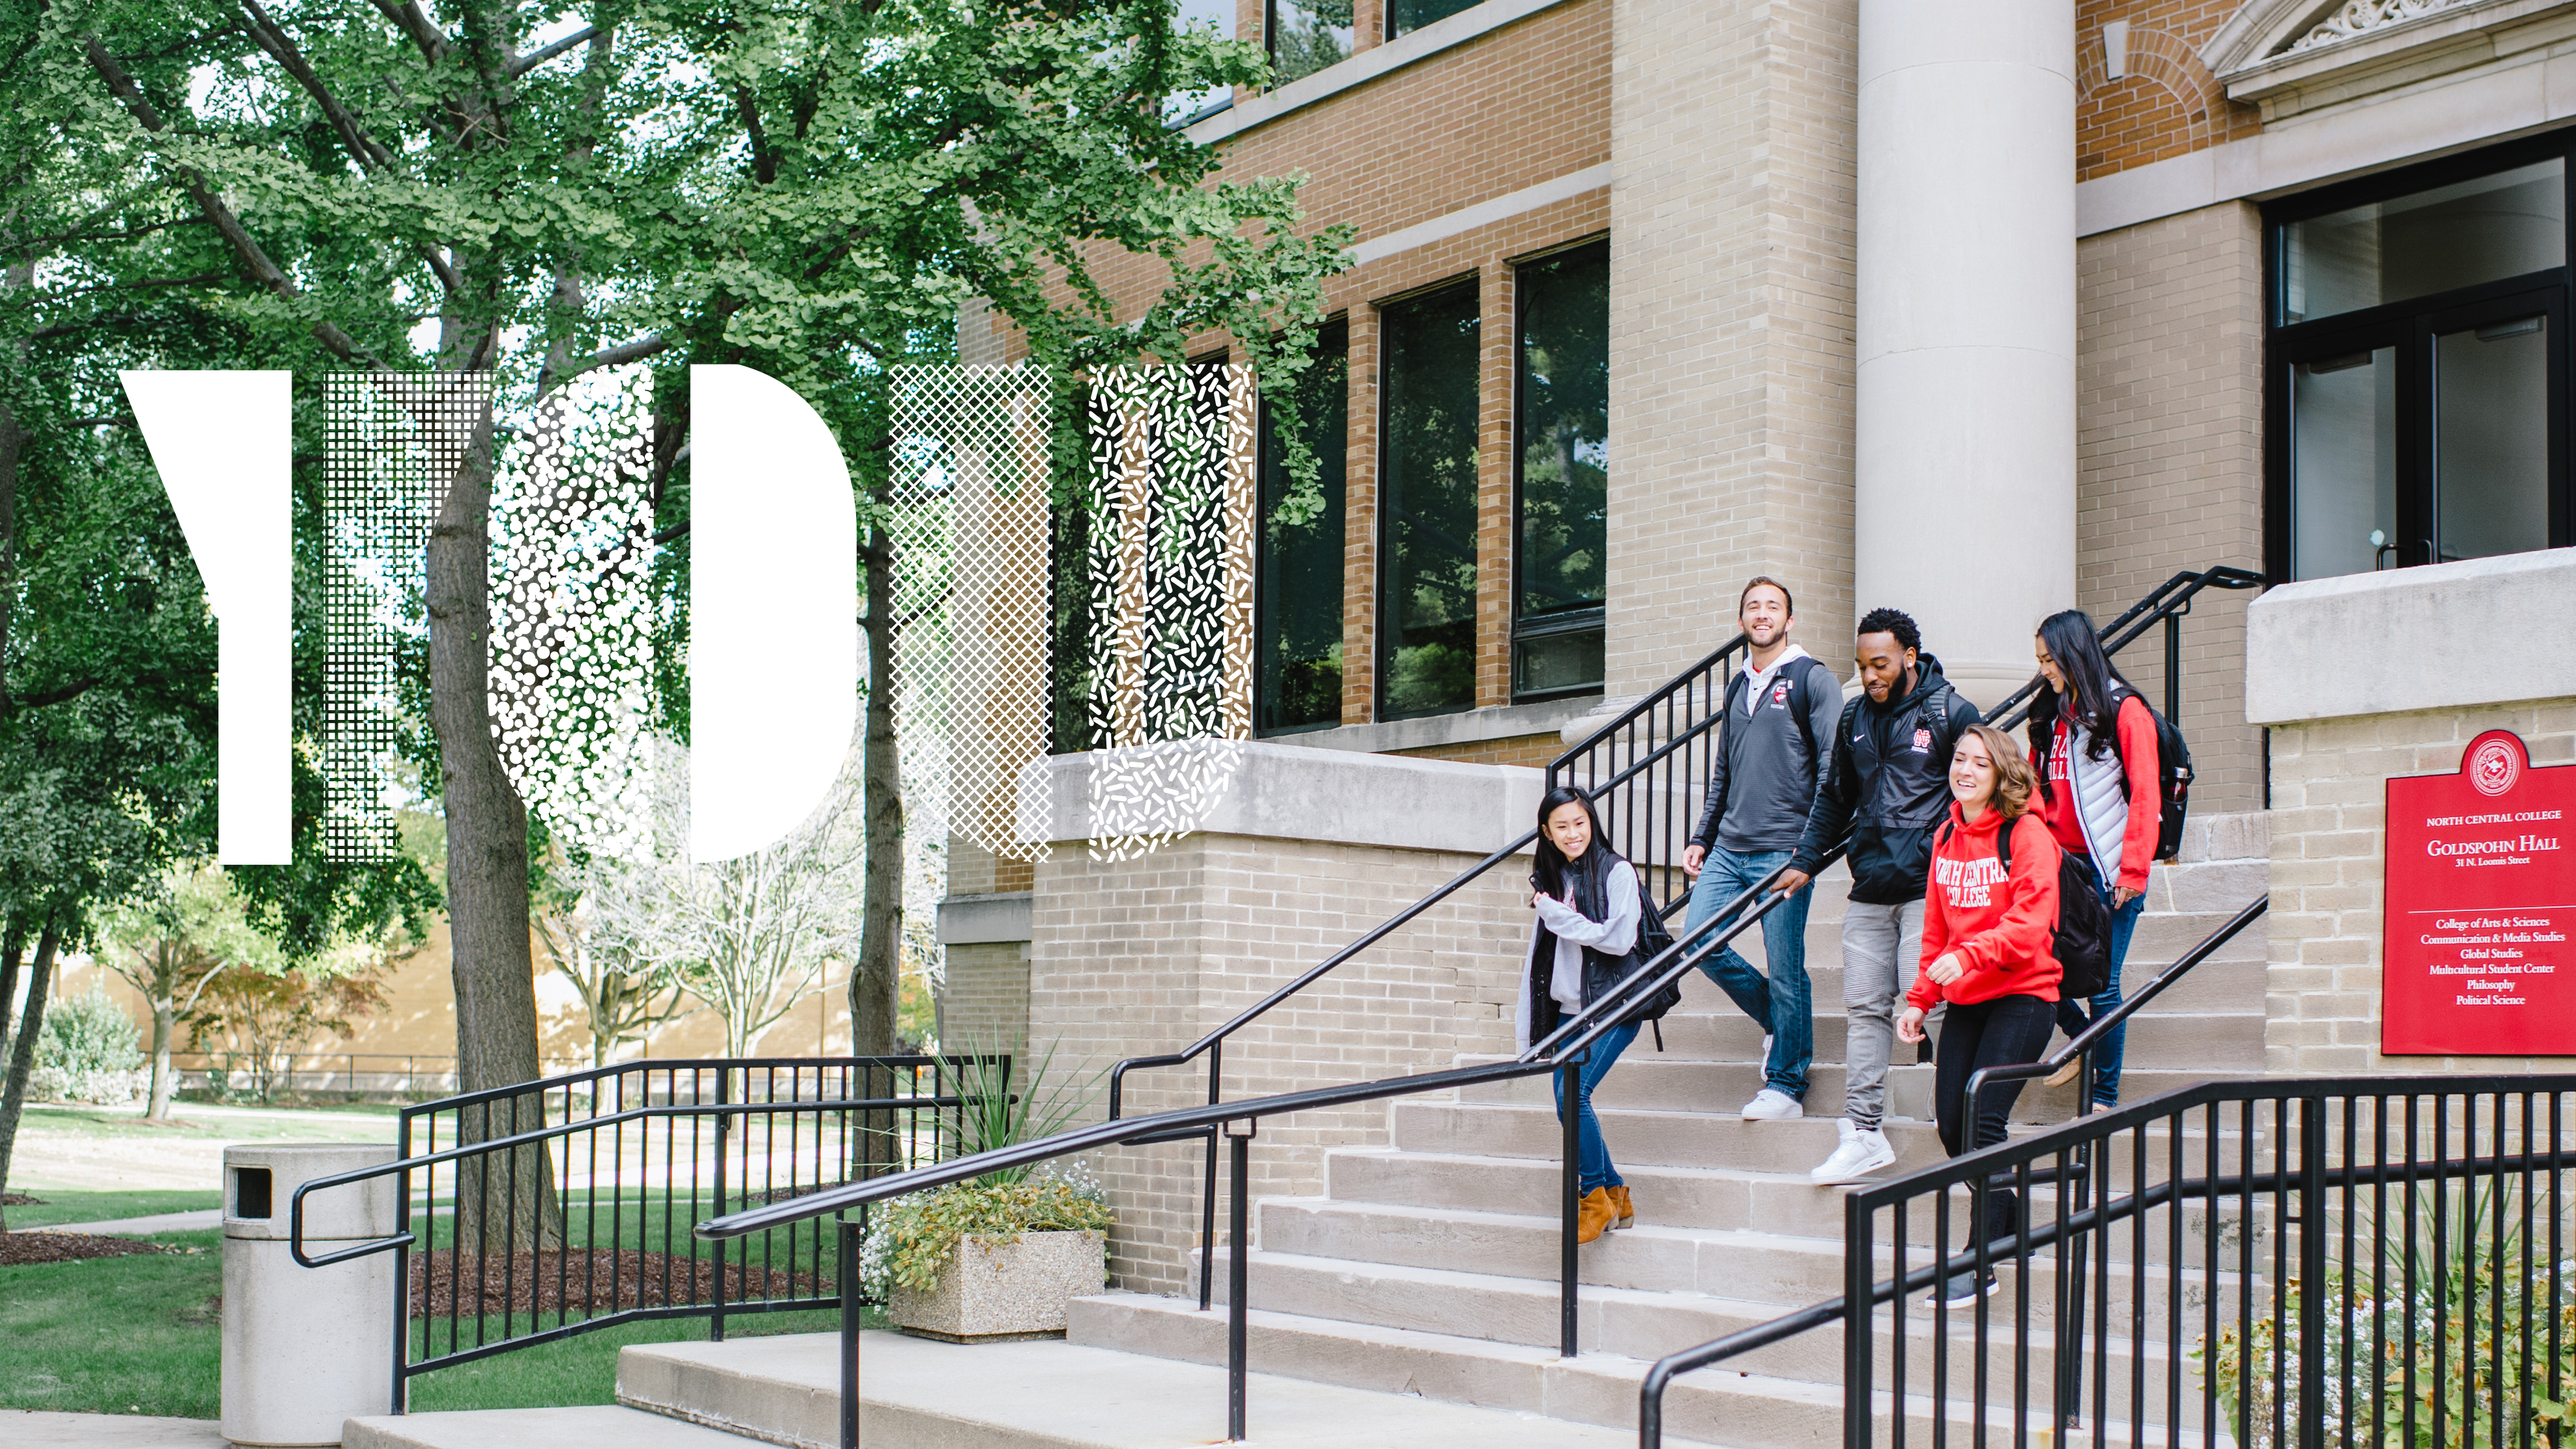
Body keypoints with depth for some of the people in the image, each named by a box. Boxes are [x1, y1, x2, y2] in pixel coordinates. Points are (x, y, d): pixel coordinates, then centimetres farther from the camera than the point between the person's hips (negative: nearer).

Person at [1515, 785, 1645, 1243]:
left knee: (1574, 1092, -18)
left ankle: (1597, 1196, -3)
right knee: (1567, 1104, 1)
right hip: (1567, 1008, 7)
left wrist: (1555, 914, -14)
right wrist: (1530, 1029, 14)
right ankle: (1616, 1196, 15)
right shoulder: (1550, 881, 13)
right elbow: (1539, 954, 17)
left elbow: (1619, 940, -16)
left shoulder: (1617, 872, -5)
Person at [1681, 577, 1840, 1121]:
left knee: (1785, 969, -4)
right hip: (1729, 850, 7)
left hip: (1784, 848, -7)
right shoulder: (1738, 686, 18)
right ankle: (1775, 1020, 20)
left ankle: (1785, 1086, 6)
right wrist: (1701, 839, 17)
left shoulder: (1811, 679, -2)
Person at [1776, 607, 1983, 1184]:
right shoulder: (1854, 718, 15)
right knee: (1864, 1007, 3)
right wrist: (1805, 861, 20)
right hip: (1869, 892, 6)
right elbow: (1835, 797, 26)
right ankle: (1863, 1133, 5)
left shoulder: (1951, 713, -2)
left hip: (1930, 888, -5)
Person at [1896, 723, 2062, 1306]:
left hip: (2022, 995, -7)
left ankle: (1980, 1264, -10)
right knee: (1950, 1121, 3)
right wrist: (1920, 997, 13)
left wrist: (1968, 955, -32)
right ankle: (2009, 1219, 29)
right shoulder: (1947, 836, 12)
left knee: (1982, 1118, -15)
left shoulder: (2027, 834, -9)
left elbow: (2030, 923, -20)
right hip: (1965, 998, 7)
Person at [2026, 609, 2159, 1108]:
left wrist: (2134, 870, -14)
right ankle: (2081, 1036, 25)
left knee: (2101, 982, -4)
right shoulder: (2052, 715, 16)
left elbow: (2145, 796, -9)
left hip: (2107, 869, -6)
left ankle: (2106, 1095, 7)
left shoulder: (2124, 710, -4)